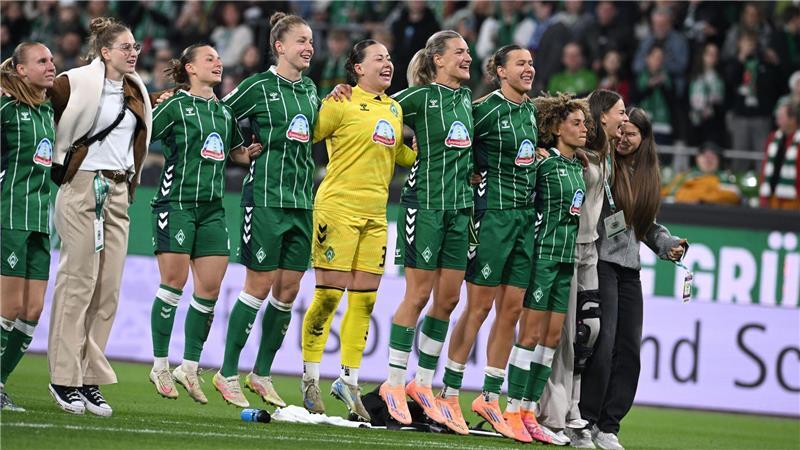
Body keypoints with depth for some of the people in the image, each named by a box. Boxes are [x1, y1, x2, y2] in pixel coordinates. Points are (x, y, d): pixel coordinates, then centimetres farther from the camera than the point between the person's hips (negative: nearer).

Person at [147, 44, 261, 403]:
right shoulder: (176, 106, -5)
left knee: (210, 288, 2)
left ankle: (189, 367, 11)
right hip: (177, 202, -6)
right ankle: (160, 367, 5)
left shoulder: (223, 111, 14)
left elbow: (236, 151, 28)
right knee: (174, 282, -6)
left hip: (211, 208, 6)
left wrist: (251, 154, 9)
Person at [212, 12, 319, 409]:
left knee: (289, 289, 5)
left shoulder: (310, 89, 13)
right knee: (261, 284, -6)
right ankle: (227, 374, 2)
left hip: (301, 198, 6)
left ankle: (262, 375, 15)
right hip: (266, 195, -6)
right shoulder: (259, 86, -6)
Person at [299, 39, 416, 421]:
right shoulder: (342, 104, -6)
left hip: (375, 214, 7)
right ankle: (309, 378, 4)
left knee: (365, 299, 5)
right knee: (329, 294, -6)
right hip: (338, 208, -7)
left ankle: (349, 380, 12)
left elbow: (399, 154, 28)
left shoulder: (394, 109, 16)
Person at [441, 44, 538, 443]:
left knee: (512, 308, 6)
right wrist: (478, 173, -10)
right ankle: (450, 391, 3)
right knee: (479, 305, -5)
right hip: (493, 211, -7)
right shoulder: (486, 109, -11)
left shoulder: (530, 110, 12)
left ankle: (490, 397, 11)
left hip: (525, 214, 7)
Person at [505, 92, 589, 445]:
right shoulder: (544, 162, -9)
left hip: (568, 258, 8)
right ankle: (512, 409, -3)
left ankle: (528, 410, 9)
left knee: (552, 338, 6)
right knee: (530, 334, -6)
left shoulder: (579, 167, 13)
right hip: (544, 253, -8)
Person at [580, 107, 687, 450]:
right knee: (602, 342, -12)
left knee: (629, 348, 5)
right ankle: (584, 419, -3)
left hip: (630, 269, 7)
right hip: (602, 263, -7)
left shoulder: (647, 175, 16)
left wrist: (669, 244, 7)